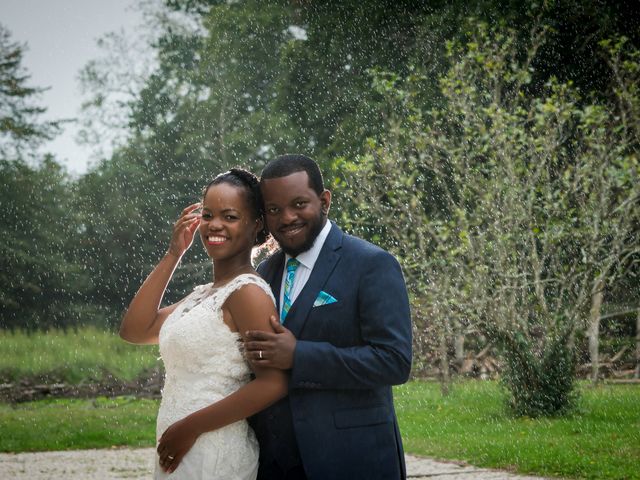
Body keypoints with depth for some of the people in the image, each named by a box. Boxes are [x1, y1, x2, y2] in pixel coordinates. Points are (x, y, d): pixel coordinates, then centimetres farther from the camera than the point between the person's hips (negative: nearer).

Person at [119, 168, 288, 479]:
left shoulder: (247, 291, -13)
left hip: (214, 454, -8)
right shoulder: (203, 295, 12)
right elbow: (133, 330, 6)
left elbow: (273, 384, -21)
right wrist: (173, 255, 3)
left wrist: (190, 427, -16)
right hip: (180, 452, 8)